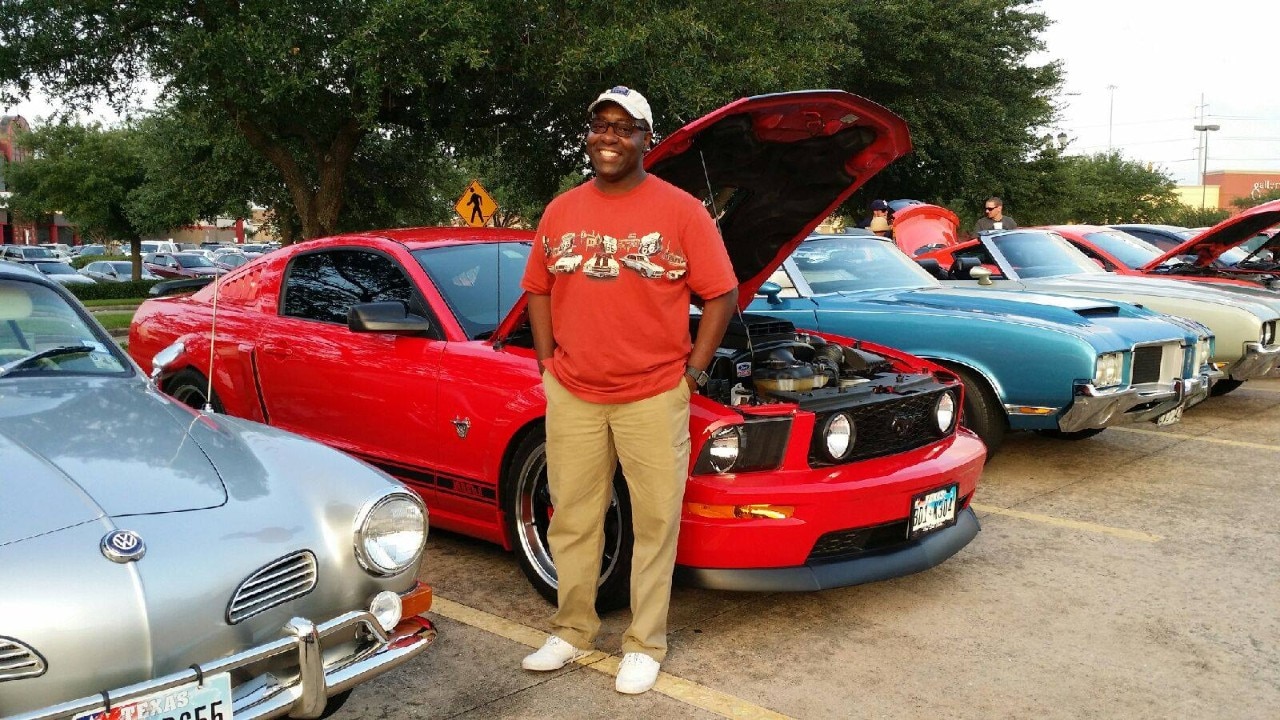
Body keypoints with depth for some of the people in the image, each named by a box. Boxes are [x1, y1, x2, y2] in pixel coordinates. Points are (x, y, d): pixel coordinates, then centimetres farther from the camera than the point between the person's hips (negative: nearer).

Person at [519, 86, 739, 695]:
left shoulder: (681, 211, -4)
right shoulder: (561, 211, 8)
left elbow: (722, 294, -3)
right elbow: (538, 289, 16)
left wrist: (693, 371, -7)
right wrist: (548, 363, 7)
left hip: (654, 396, -3)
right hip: (572, 395, 4)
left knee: (655, 524, 6)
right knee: (572, 522, 13)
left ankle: (645, 645, 21)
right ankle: (572, 632, 31)